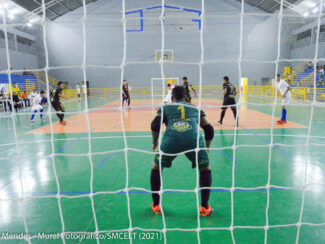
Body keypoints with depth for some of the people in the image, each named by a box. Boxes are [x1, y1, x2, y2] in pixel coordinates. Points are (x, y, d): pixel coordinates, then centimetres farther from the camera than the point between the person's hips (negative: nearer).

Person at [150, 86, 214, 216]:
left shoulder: (165, 107, 26)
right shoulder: (195, 108, 30)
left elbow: (155, 125, 9)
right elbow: (209, 130, 25)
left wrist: (155, 143, 22)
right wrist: (206, 148, 38)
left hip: (171, 140, 0)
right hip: (194, 140, 1)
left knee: (156, 167, 27)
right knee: (205, 169, 28)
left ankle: (156, 206, 35)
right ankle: (204, 207, 30)